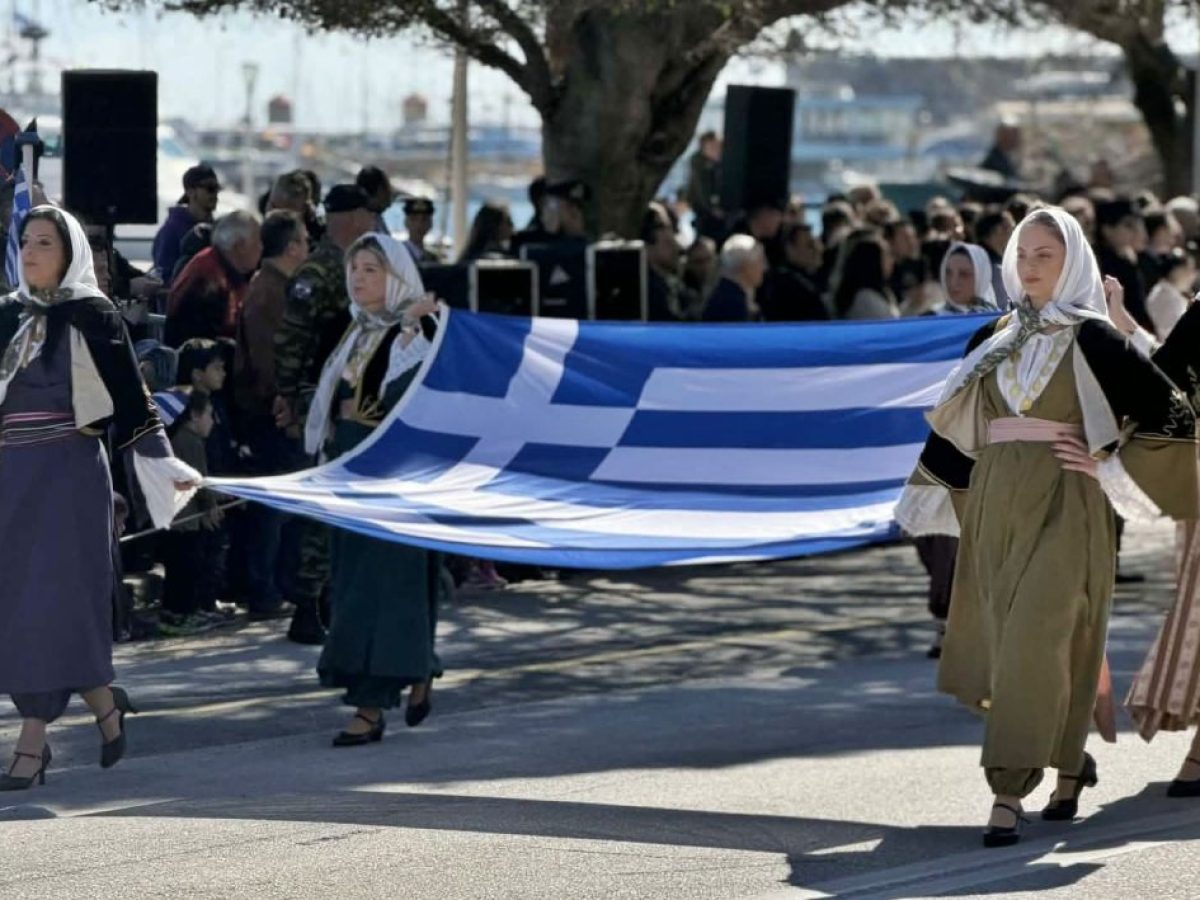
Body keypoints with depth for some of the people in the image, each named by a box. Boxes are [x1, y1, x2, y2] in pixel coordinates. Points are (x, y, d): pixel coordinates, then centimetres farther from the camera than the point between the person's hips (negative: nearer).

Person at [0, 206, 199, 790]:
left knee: (49, 600, -9)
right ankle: (104, 704, 18)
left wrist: (162, 464, -12)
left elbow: (130, 393, -5)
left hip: (69, 472, -6)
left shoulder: (92, 317, -2)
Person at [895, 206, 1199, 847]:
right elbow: (957, 426, 22)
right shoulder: (994, 339, 12)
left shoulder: (1089, 338, -4)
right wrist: (926, 501, 21)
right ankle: (1072, 763, 29)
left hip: (1063, 504, -6)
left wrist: (1108, 468, -9)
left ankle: (1010, 792, -14)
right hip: (996, 504, 6)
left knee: (1034, 642, -12)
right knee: (1001, 639, 9)